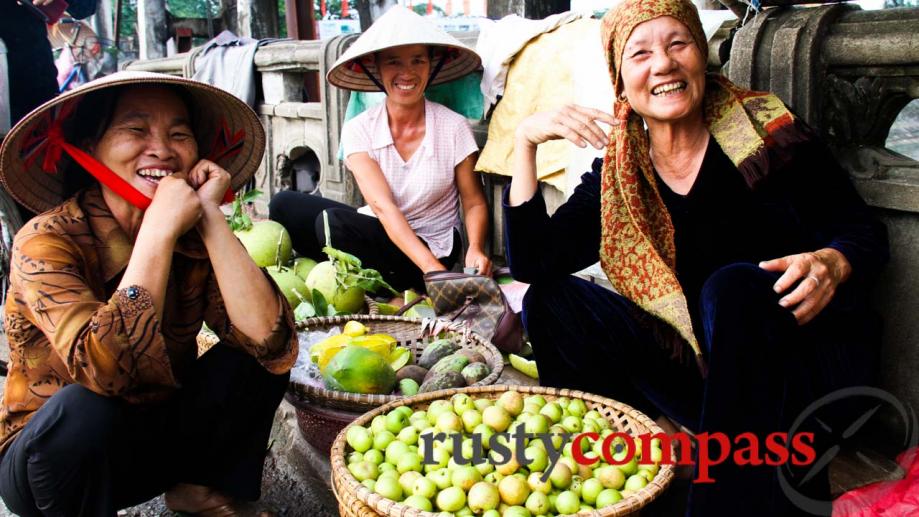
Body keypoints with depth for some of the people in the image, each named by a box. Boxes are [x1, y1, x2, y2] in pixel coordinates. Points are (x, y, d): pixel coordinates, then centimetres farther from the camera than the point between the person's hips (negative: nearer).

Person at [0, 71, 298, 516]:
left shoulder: (193, 239, -11)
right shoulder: (47, 241, -22)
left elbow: (272, 342, -25)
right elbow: (106, 370, -38)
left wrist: (211, 219, -27)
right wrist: (159, 228, -34)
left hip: (158, 438, 4)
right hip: (52, 455, -3)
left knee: (259, 356, -16)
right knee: (81, 411, -34)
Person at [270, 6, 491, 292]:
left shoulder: (453, 128, -11)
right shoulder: (359, 130, -8)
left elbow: (474, 203, -3)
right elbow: (383, 207, -19)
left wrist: (475, 249, -25)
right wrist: (431, 268, -32)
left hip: (432, 249, -3)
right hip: (378, 236, 3)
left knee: (333, 222, -28)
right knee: (285, 204, -15)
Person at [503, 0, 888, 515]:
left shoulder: (765, 130, -7)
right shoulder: (617, 176, 2)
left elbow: (865, 231, -2)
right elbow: (532, 264, -8)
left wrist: (831, 265, -26)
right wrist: (525, 141, -15)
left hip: (808, 358, -3)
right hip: (704, 366, 3)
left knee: (733, 286, -34)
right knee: (550, 298, -11)